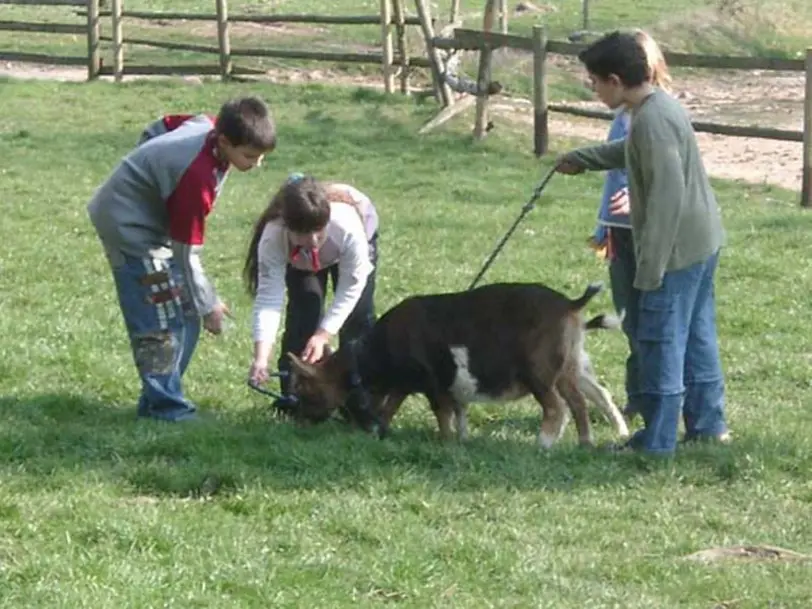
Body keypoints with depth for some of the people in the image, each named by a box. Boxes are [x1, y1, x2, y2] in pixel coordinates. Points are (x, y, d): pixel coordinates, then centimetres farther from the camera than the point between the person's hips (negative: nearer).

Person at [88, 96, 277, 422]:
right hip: (129, 226, -10)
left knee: (185, 318, 9)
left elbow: (161, 127, 12)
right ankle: (166, 407, -6)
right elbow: (186, 253, -24)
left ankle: (157, 398, 16)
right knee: (162, 321, -12)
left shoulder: (207, 125, -11)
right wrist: (208, 306, -14)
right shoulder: (197, 177, -34)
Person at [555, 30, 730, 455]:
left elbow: (668, 197, -27)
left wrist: (649, 268, -24)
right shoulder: (659, 106, 8)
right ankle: (708, 424, 27)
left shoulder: (653, 121, -24)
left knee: (660, 341, 0)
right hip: (702, 242, 10)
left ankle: (657, 440, 7)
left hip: (677, 249, -10)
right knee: (697, 336, 18)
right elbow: (632, 151, 31)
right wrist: (580, 159, 42)